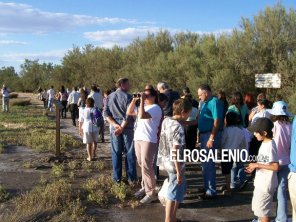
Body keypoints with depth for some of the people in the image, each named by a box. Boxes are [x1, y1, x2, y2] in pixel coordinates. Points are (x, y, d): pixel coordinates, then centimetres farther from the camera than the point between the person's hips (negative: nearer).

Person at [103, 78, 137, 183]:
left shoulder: (109, 97, 8)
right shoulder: (128, 96, -8)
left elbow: (106, 113, 1)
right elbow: (129, 114, -16)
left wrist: (115, 125, -6)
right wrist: (122, 126, -12)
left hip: (114, 128, 4)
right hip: (127, 127, -4)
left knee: (116, 153, 10)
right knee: (130, 153, 5)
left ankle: (117, 177, 14)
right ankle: (131, 177, 10)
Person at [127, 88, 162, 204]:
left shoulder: (156, 108, -10)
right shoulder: (143, 107, 18)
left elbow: (141, 116, -23)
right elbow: (129, 112, 18)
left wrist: (142, 101, -18)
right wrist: (134, 100, 8)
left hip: (149, 140, -8)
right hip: (138, 138, 9)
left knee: (146, 166, -9)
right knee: (142, 165, 15)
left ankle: (151, 193, -2)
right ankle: (145, 187, 27)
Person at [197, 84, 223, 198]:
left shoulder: (214, 102, -14)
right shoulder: (206, 103, 15)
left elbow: (217, 121, -21)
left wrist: (211, 138, -25)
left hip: (210, 135, -10)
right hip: (203, 134, 10)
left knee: (208, 163, -5)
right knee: (205, 163, 17)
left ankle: (211, 191, 4)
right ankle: (207, 187, 29)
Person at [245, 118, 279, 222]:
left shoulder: (270, 146, -22)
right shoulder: (264, 143, 7)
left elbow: (276, 166, -26)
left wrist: (257, 165, -21)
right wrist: (254, 166, 5)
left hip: (266, 185, -10)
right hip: (261, 183, 10)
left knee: (263, 211, 1)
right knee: (258, 208, 22)